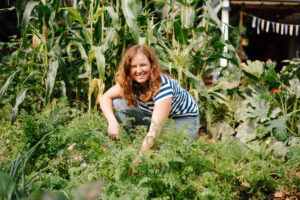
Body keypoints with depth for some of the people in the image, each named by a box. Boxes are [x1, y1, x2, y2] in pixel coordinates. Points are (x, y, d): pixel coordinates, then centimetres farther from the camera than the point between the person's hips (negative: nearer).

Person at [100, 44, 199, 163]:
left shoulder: (163, 85, -37)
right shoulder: (129, 82, -18)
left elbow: (155, 129, -42)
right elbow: (105, 98, -11)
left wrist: (138, 159, -46)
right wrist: (113, 122, -30)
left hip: (185, 118, -5)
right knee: (118, 104, -16)